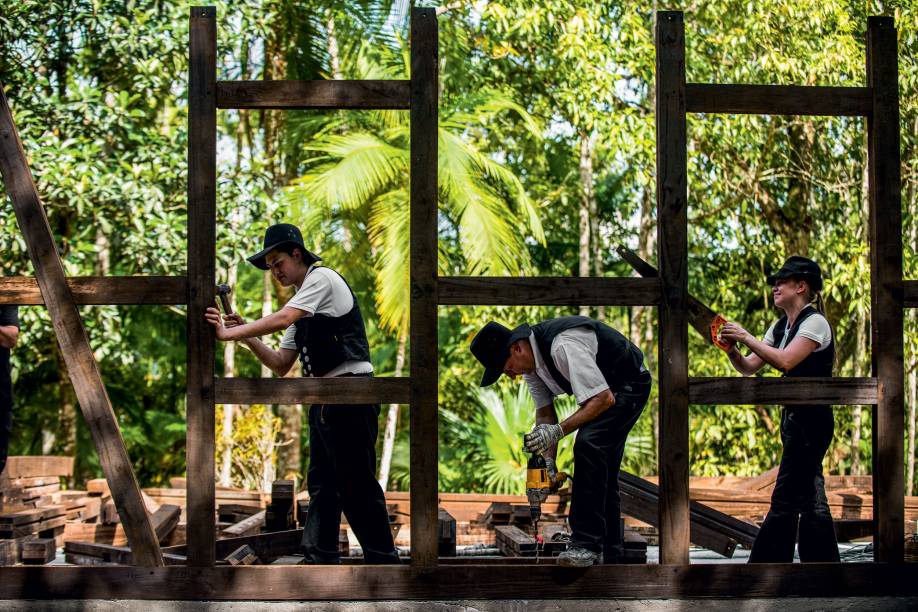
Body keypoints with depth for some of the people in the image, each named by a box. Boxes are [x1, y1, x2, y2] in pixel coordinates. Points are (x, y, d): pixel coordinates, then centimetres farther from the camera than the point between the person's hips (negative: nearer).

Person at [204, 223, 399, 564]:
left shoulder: (321, 278, -4)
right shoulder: (301, 307, 22)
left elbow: (281, 320, -19)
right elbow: (282, 365, 18)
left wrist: (229, 333, -14)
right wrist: (248, 338, 5)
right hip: (324, 401, 10)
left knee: (357, 486, -8)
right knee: (321, 485, 9)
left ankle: (383, 560, -3)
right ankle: (319, 560, 14)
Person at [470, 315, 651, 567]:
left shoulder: (563, 346, -35)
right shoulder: (530, 360, -6)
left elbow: (604, 399, -35)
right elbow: (545, 413, 1)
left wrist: (559, 430, -38)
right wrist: (548, 461, -10)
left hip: (628, 385, -10)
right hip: (601, 390, 10)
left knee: (588, 443, -27)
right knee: (600, 469, 10)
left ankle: (586, 544, -23)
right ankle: (609, 552, 19)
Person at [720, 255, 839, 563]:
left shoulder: (814, 322, -12)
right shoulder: (780, 327, 13)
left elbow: (785, 360, -26)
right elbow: (748, 367, 10)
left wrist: (747, 337, -20)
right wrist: (732, 349, -9)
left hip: (811, 419, -10)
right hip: (794, 418, 10)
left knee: (784, 498, -8)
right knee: (809, 497, 14)